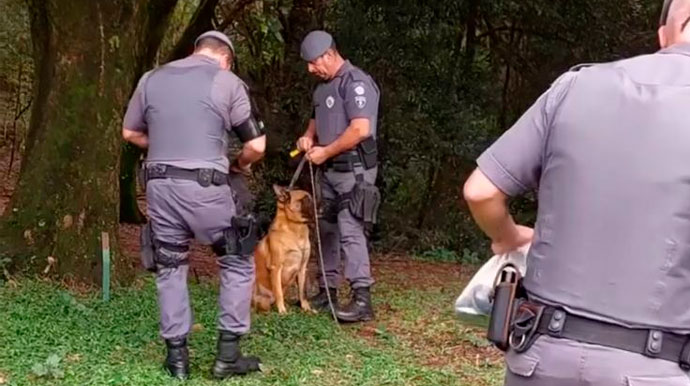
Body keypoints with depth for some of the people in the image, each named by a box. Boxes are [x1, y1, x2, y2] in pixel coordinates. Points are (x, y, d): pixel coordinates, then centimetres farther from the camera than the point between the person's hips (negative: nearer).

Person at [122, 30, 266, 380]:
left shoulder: (151, 79, 12)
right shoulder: (227, 82, 0)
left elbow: (130, 133, 20)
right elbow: (257, 145, -2)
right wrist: (238, 165, 17)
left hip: (159, 186, 4)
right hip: (205, 188, -4)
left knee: (170, 268, 16)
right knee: (237, 263, 12)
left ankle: (177, 356, 18)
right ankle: (228, 354, 11)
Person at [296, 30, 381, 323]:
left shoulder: (356, 83, -14)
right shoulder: (323, 87, 15)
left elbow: (361, 130, -24)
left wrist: (325, 152, -15)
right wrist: (308, 137, 6)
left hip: (353, 170, -9)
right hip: (329, 170, 9)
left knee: (350, 232, -14)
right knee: (327, 230, 12)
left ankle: (362, 299, -14)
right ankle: (328, 289, 21)